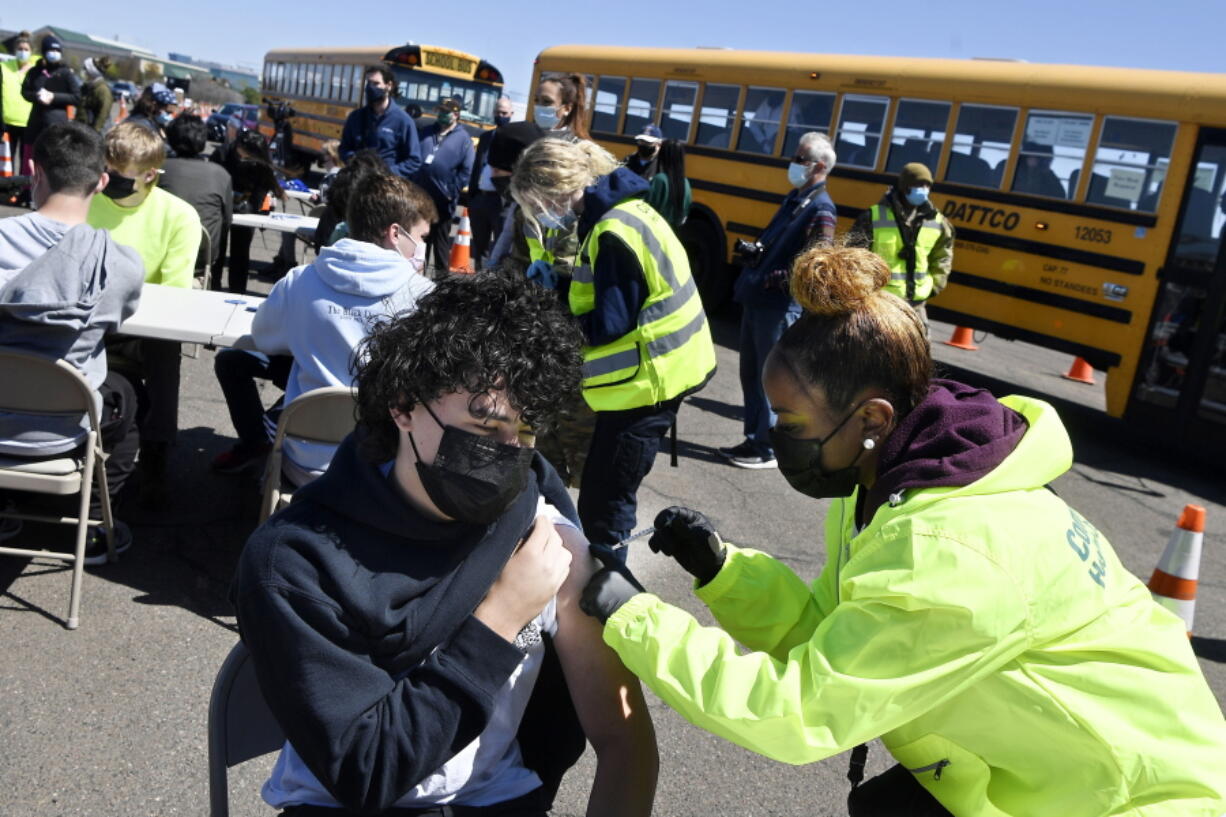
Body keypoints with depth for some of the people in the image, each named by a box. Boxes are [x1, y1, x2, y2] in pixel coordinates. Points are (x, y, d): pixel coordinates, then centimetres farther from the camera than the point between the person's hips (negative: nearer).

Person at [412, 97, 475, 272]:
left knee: (441, 240, 5)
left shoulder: (463, 138, -3)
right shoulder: (427, 132, 11)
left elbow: (467, 170, -8)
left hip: (442, 200, -4)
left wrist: (452, 192, -11)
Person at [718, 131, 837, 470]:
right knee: (750, 373, 14)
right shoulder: (793, 198, 15)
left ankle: (767, 450, 10)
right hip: (756, 300, 9)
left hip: (780, 307, -9)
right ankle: (753, 439, 26)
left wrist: (771, 280, -20)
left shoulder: (820, 210, -14)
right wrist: (754, 251, 5)